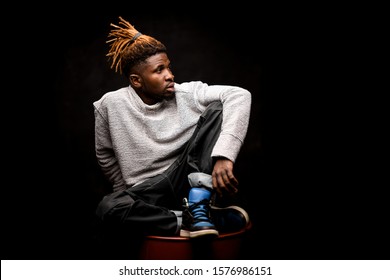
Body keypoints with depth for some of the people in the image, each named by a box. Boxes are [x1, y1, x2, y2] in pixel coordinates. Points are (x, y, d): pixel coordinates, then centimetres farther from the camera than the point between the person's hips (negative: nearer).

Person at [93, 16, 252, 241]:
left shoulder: (187, 94, -9)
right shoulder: (111, 105, -6)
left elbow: (240, 95, -23)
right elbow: (105, 154, 9)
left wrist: (223, 156, -35)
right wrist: (126, 192, 11)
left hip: (186, 181, 0)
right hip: (147, 193, 0)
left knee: (217, 108, -17)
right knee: (108, 207, -35)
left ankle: (198, 205, -24)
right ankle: (200, 220, -25)